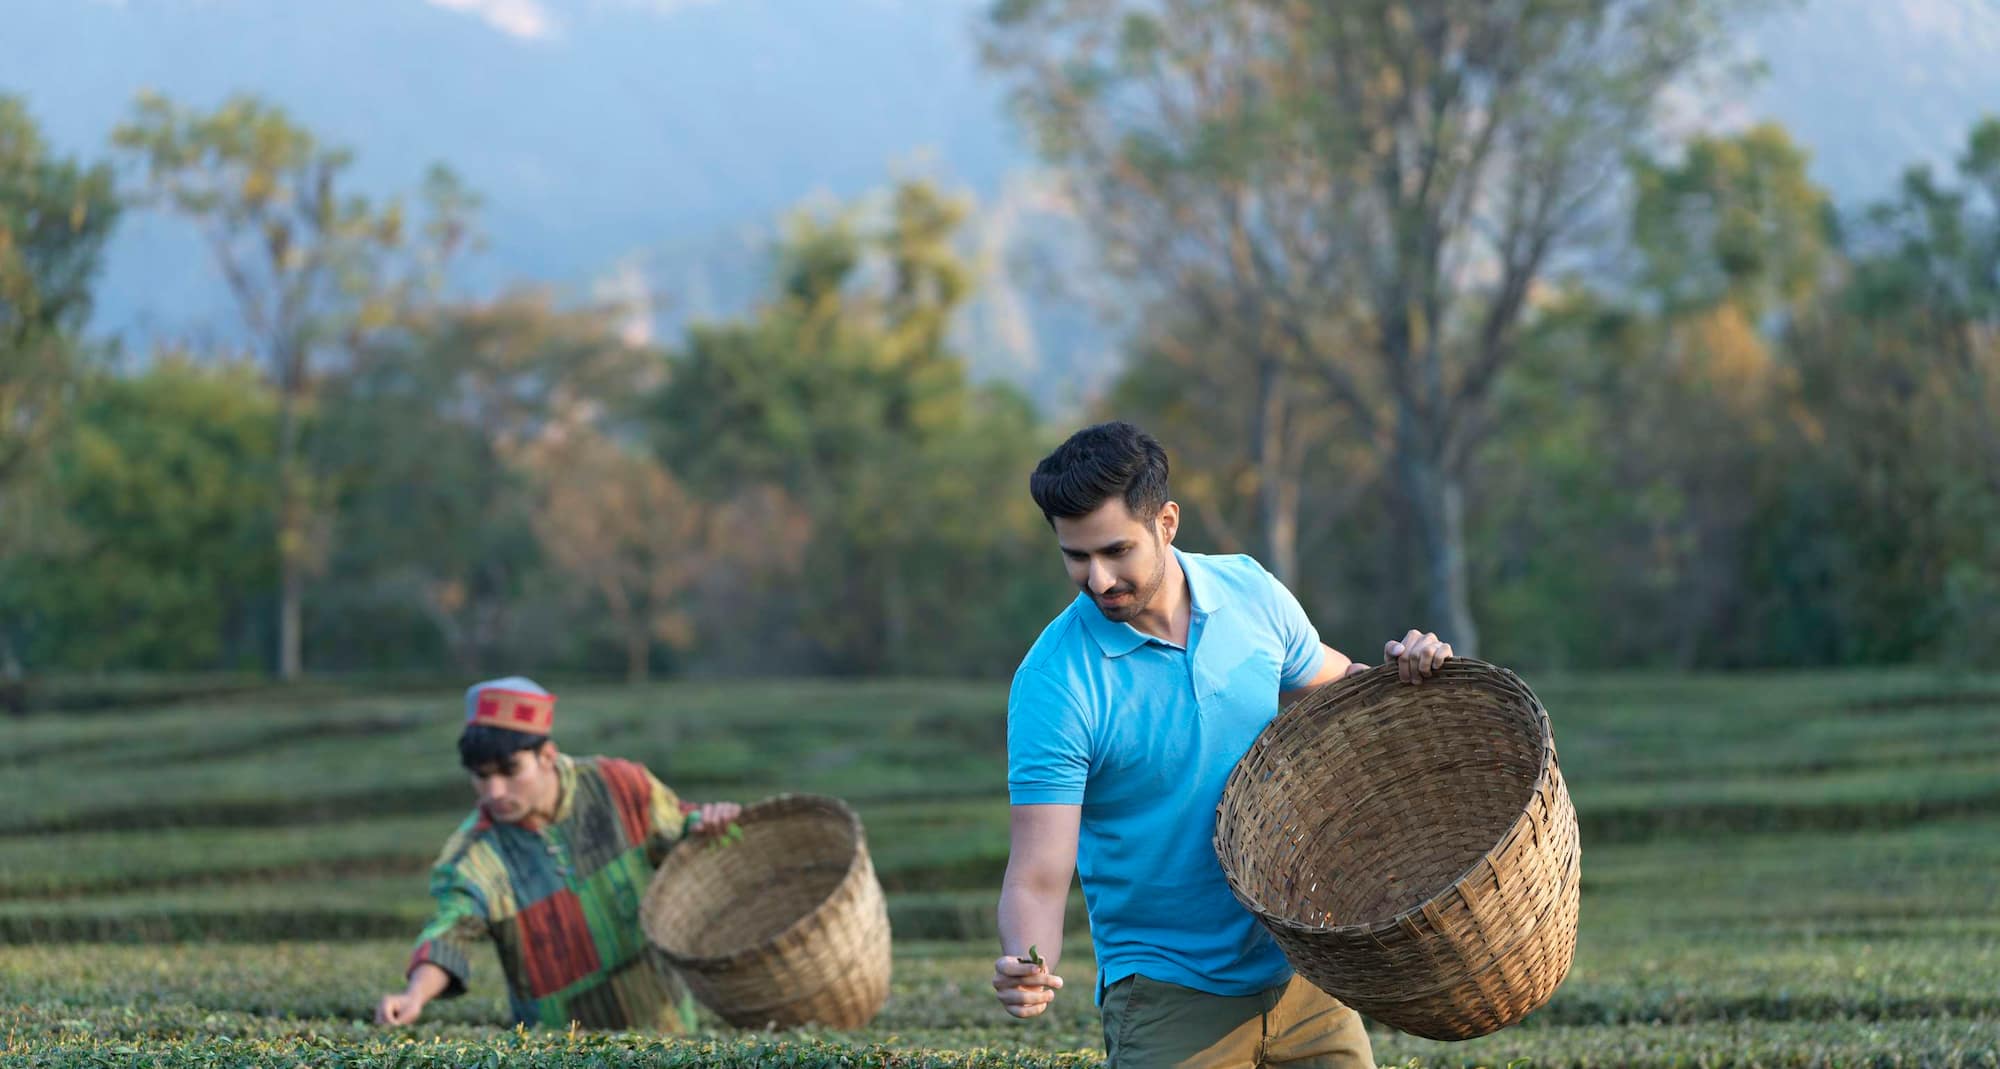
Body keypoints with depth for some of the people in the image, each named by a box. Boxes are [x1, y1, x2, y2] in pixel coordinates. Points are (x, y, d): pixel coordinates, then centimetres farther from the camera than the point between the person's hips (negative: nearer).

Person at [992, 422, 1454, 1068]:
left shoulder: (1251, 595, -3)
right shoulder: (1053, 684, -17)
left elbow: (1333, 691, 17)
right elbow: (1038, 876, -20)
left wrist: (1401, 674, -4)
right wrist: (1025, 968, -40)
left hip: (1298, 970, 4)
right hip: (1171, 1000, -4)